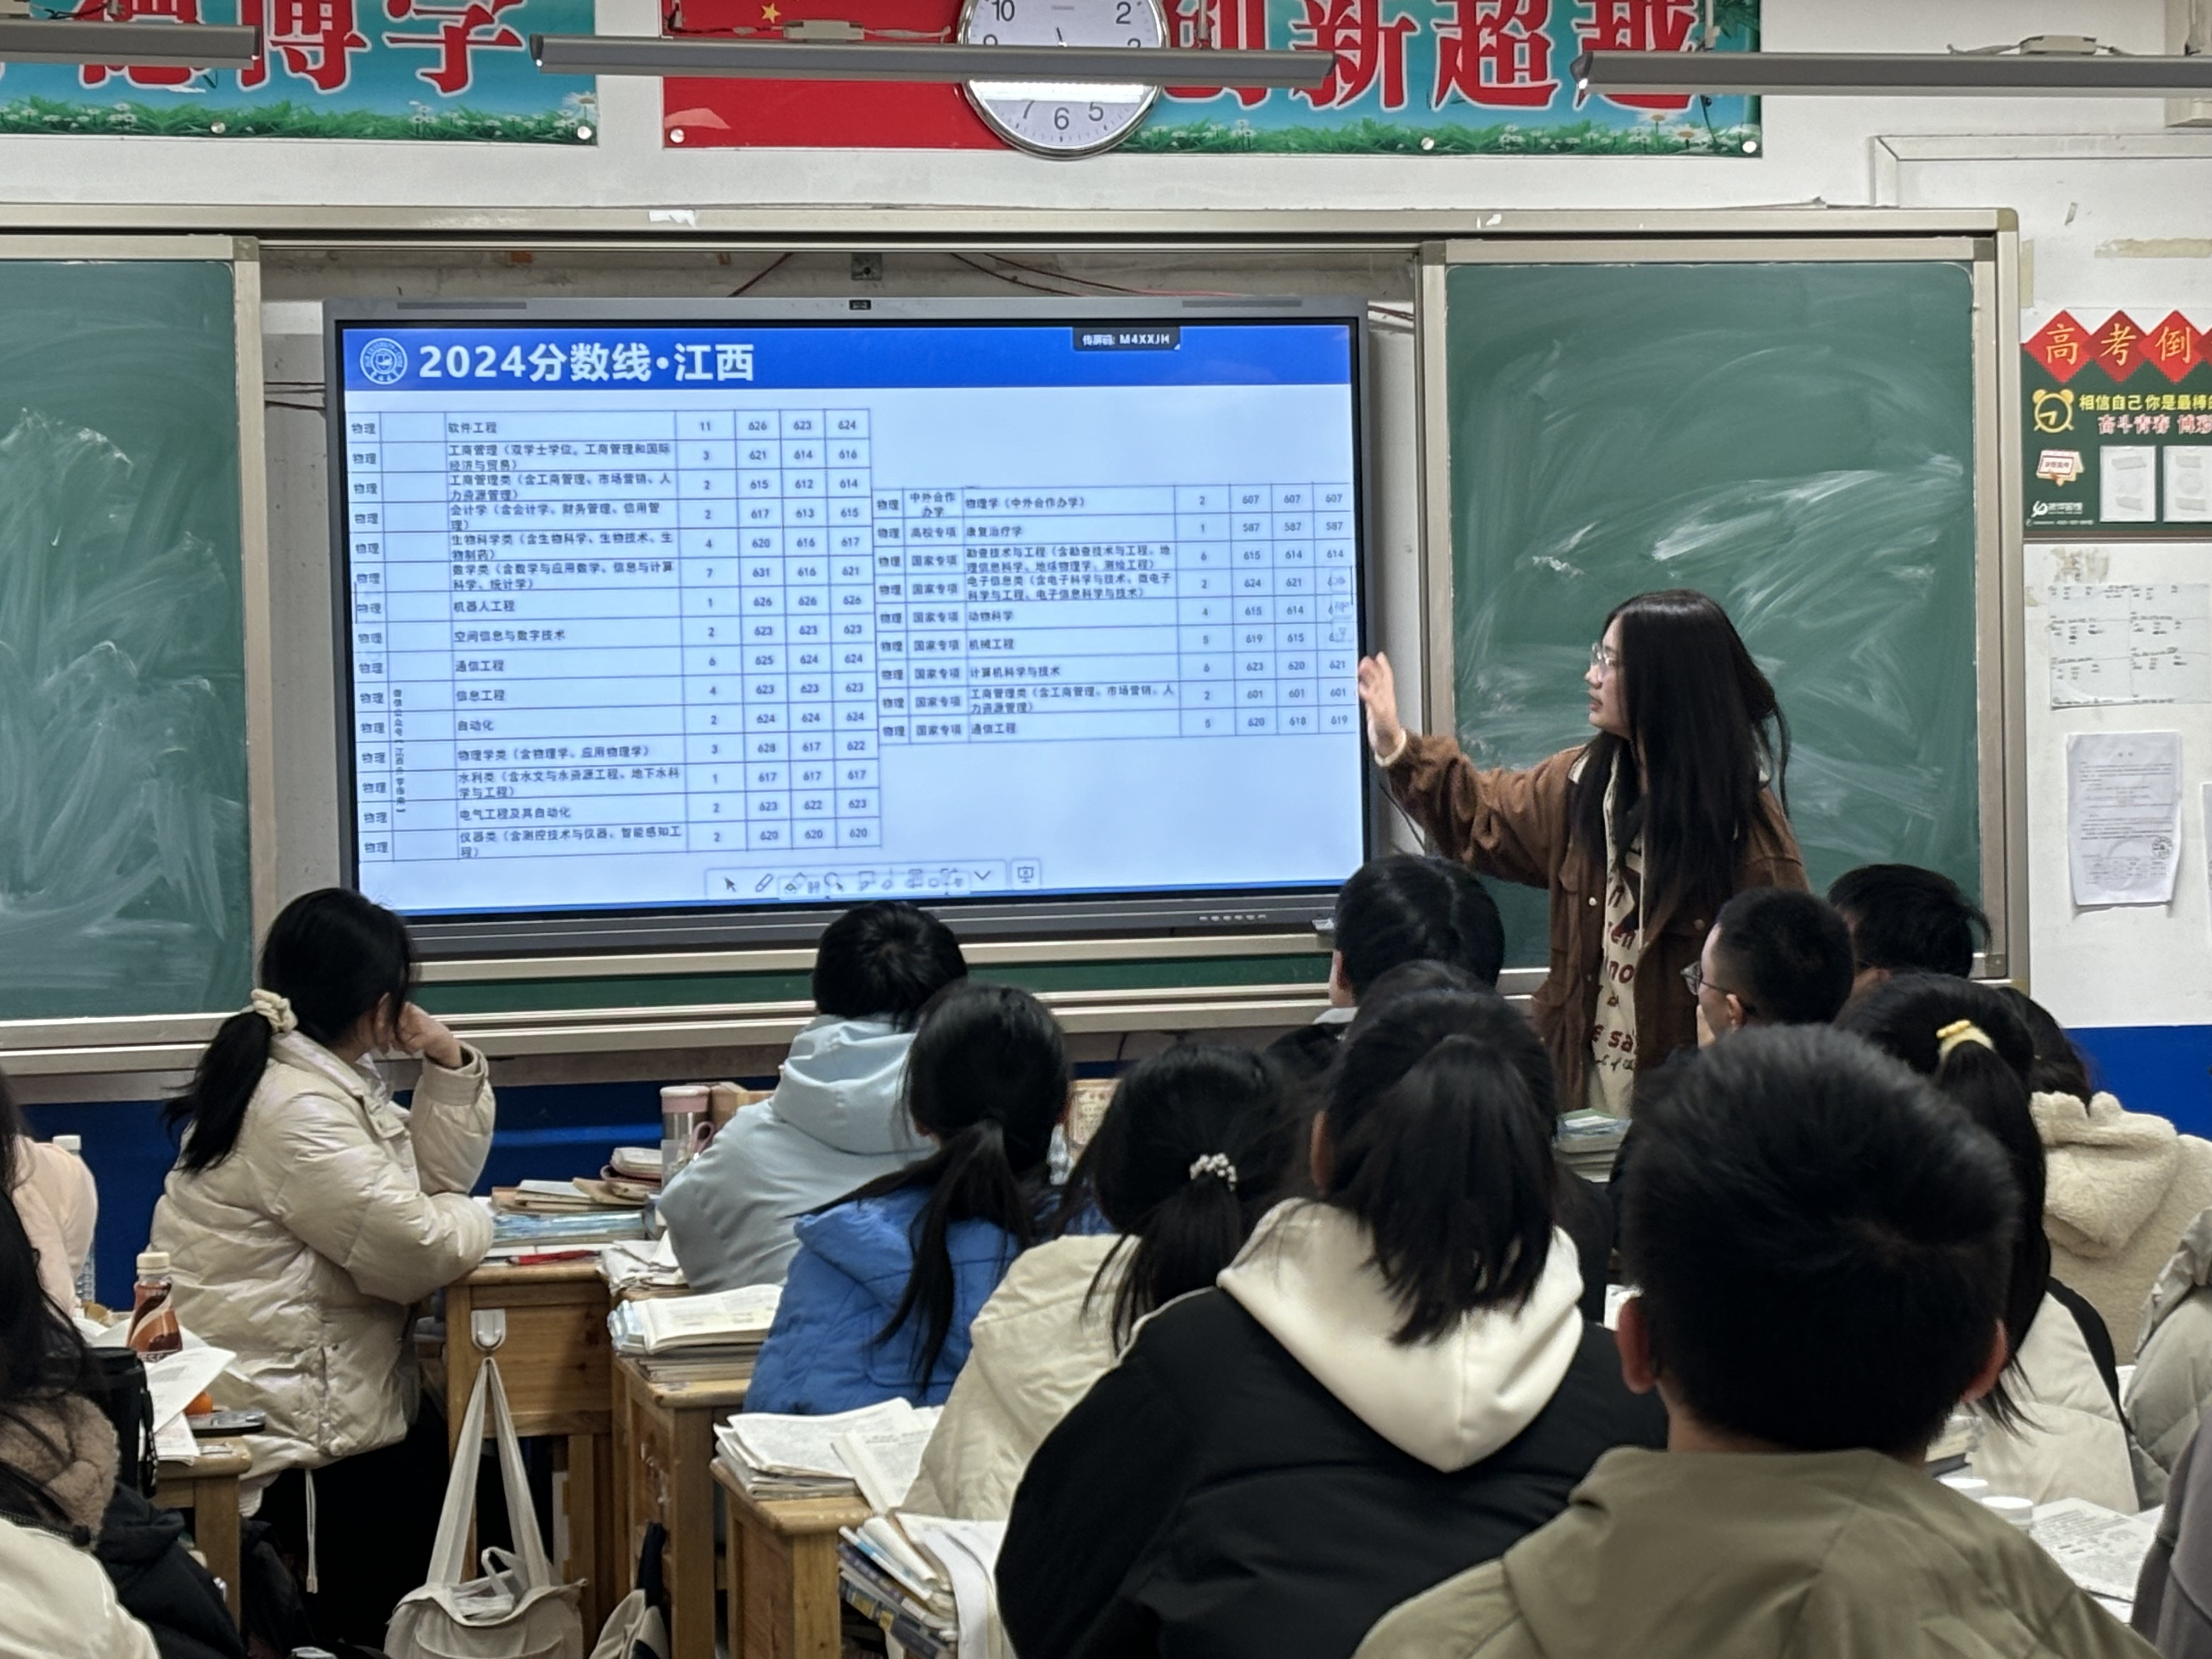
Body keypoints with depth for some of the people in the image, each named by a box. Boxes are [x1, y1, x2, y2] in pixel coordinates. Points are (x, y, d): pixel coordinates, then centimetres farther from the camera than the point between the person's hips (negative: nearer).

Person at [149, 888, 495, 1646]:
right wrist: (472, 1220, -3)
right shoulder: (296, 1112, -22)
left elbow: (437, 1180, 14)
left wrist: (451, 1068, 1)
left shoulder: (331, 1080, 11)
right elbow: (418, 1252, -25)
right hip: (291, 1437, -10)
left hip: (328, 1394, 10)